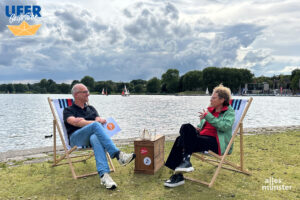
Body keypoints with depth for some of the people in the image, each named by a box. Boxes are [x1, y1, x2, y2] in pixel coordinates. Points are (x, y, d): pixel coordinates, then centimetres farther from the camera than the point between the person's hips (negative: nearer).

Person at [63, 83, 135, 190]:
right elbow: (74, 122, -8)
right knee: (96, 125, -34)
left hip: (93, 135, 3)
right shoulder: (68, 110, 14)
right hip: (76, 138, -3)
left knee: (96, 139, -38)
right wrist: (95, 122, -16)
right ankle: (118, 154, -44)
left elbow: (99, 119, 10)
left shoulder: (91, 108, 28)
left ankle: (104, 175, -56)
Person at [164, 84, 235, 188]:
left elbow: (225, 126, -17)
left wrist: (208, 116, -19)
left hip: (217, 143, -7)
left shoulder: (229, 111, 2)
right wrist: (198, 128, 6)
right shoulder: (210, 109, 21)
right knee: (181, 140, -21)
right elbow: (202, 125, 30)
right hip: (203, 137, 8)